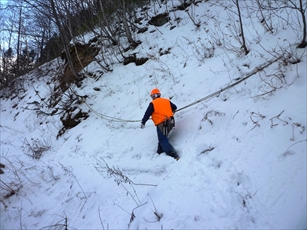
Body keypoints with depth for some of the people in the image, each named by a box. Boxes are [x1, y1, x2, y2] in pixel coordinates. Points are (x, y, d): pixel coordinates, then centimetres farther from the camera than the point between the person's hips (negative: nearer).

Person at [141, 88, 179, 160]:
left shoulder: (152, 104, -4)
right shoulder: (167, 101, 13)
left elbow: (147, 114, -5)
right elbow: (174, 107, 24)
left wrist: (143, 122, 5)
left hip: (161, 124, -7)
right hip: (170, 123, 7)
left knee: (163, 140, -5)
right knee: (163, 138, 21)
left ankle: (174, 155, -16)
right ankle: (160, 152, 23)